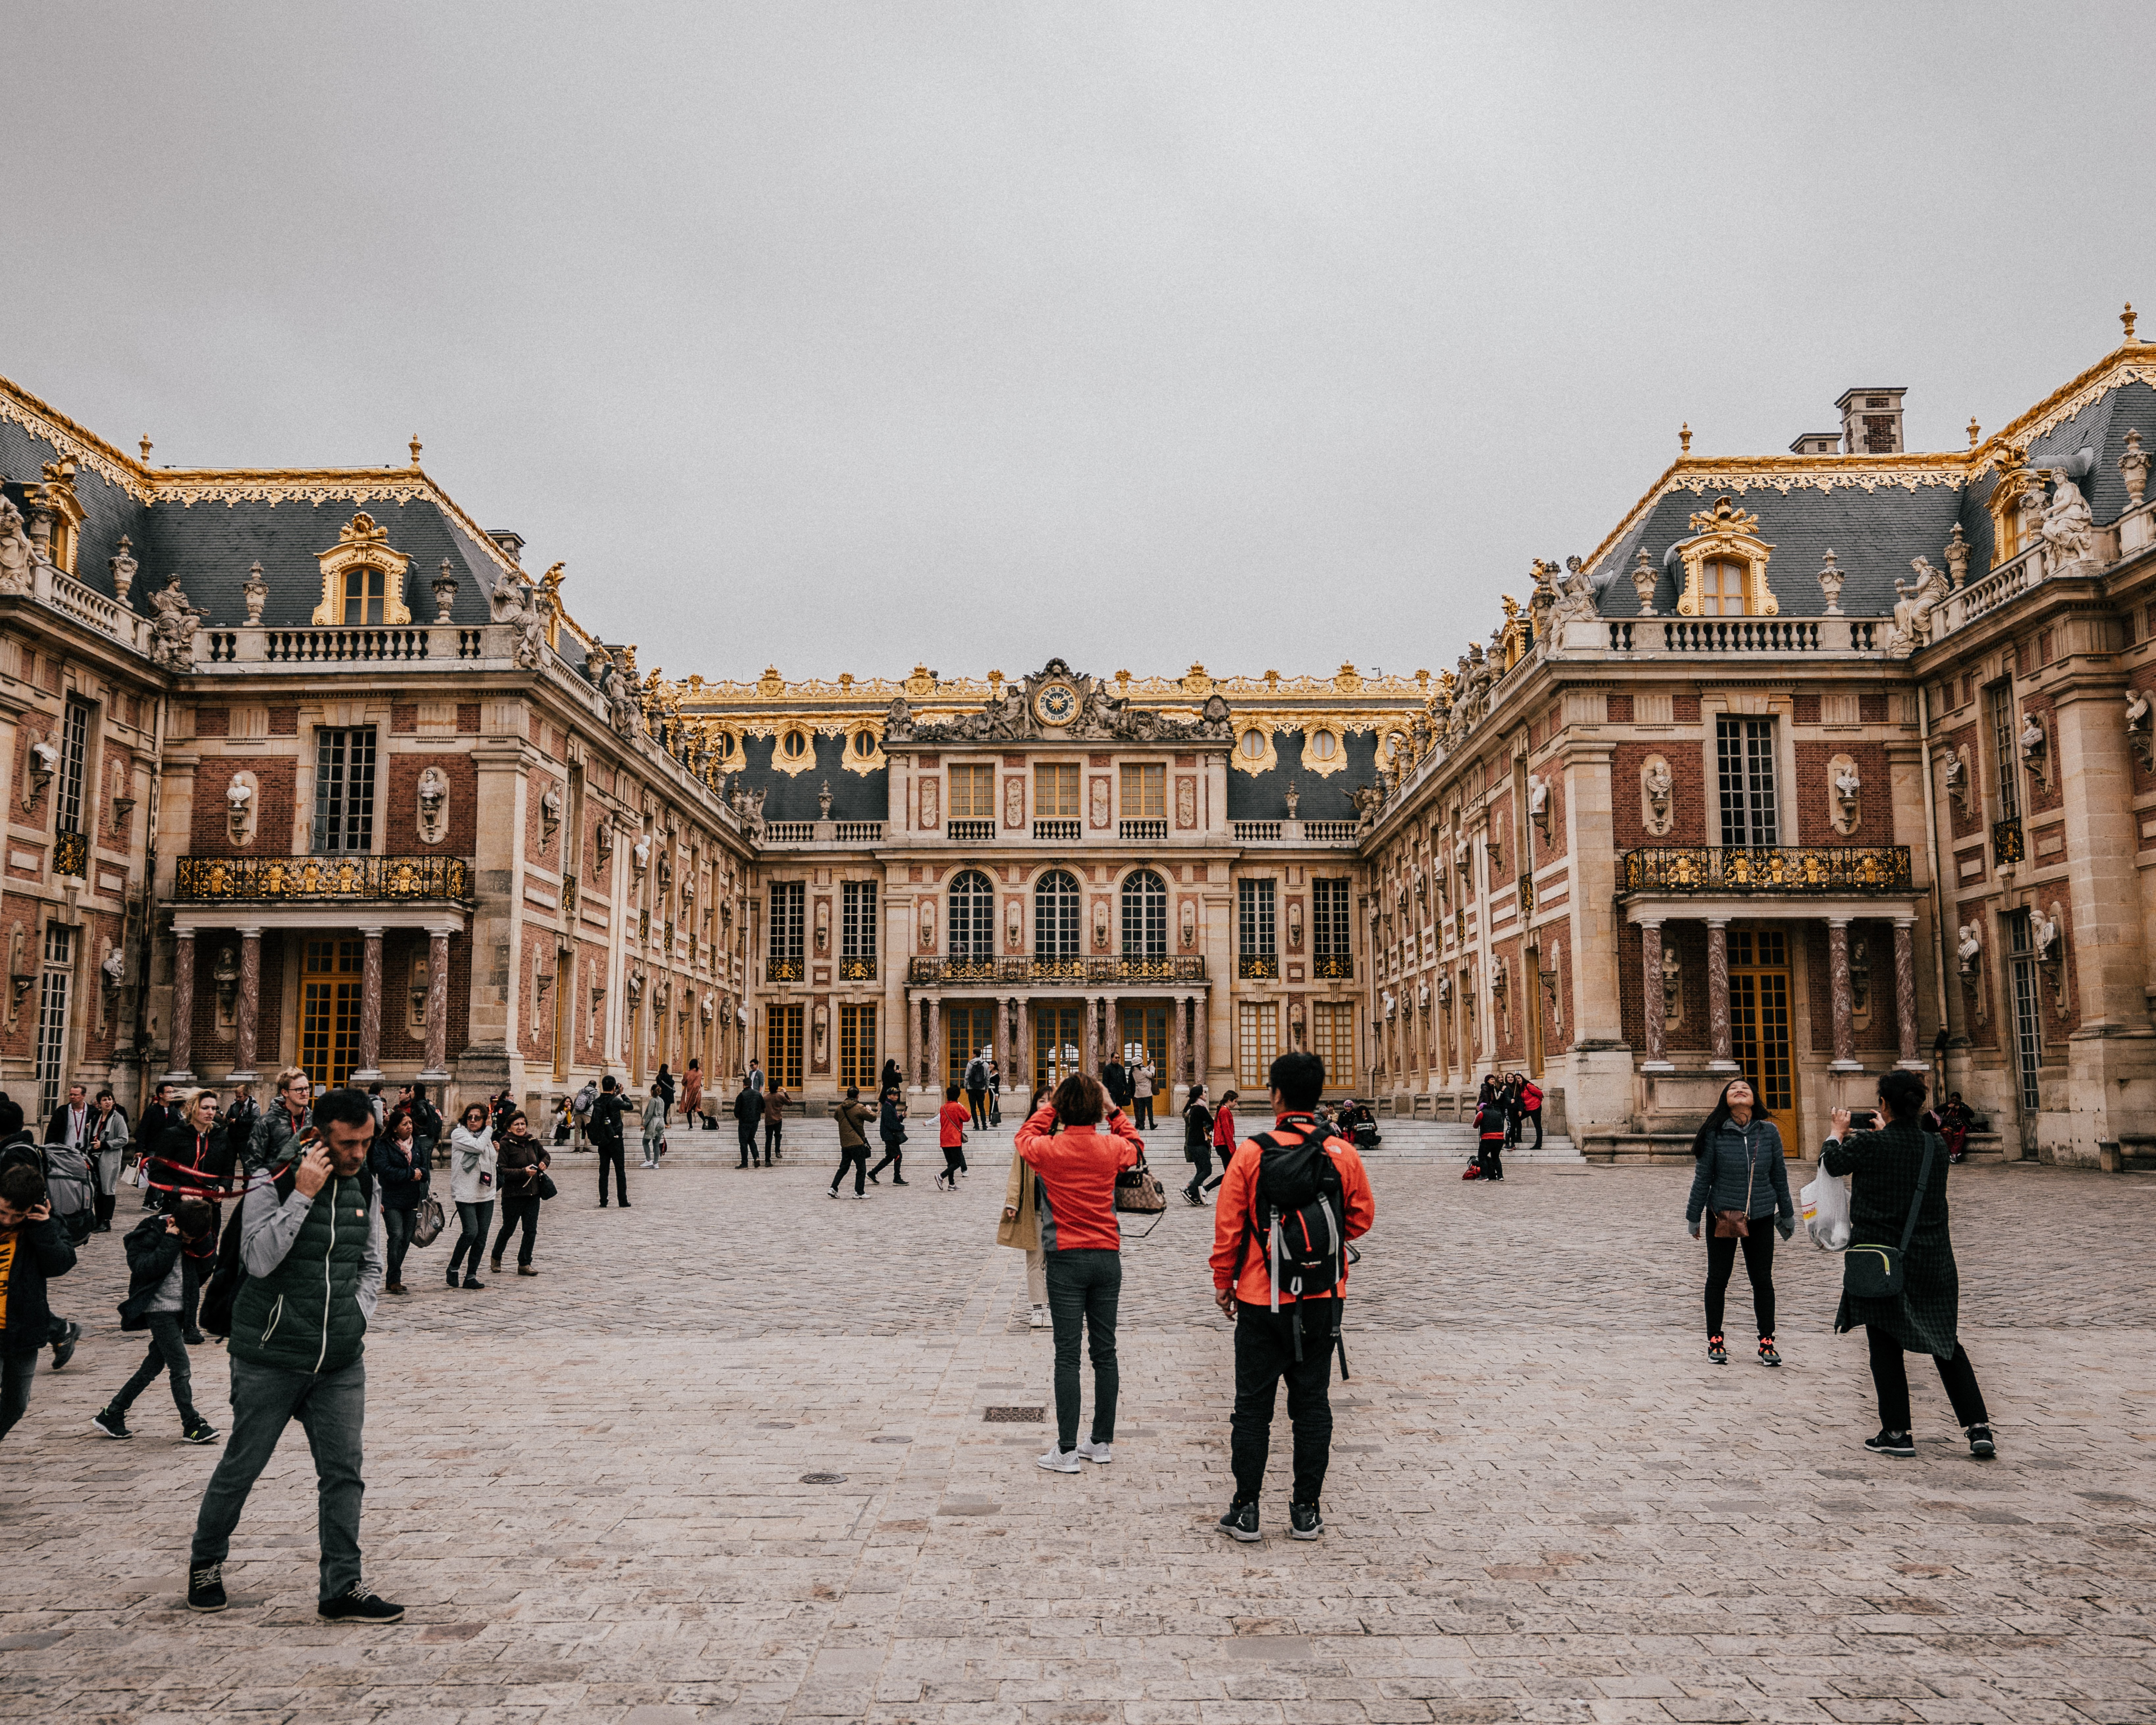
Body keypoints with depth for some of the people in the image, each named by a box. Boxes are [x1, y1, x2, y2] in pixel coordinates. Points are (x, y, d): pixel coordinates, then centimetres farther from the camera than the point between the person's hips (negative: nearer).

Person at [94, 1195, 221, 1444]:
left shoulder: (192, 1233, 4)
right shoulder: (149, 1234, -13)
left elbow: (207, 1265, 1)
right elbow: (143, 1268, -23)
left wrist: (204, 1238, -13)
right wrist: (171, 1243, -25)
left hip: (179, 1308, 7)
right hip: (158, 1309, -7)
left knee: (154, 1365, 13)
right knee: (181, 1369, -7)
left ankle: (111, 1415, 25)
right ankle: (192, 1425, 1)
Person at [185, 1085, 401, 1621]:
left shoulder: (366, 1187, 6)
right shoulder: (272, 1183, -11)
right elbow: (259, 1260, -23)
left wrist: (357, 1315, 3)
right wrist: (303, 1195, -25)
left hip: (342, 1361, 4)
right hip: (271, 1357, -4)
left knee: (343, 1472, 1)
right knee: (241, 1467, 10)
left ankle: (343, 1588, 8)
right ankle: (206, 1563, 34)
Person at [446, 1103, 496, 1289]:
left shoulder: (486, 1136, 16)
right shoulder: (459, 1134, -4)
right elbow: (478, 1147, -19)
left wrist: (496, 1148, 11)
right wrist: (489, 1129, -5)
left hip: (486, 1194, 6)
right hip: (465, 1192, -6)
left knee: (481, 1238, 2)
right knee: (471, 1232, -17)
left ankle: (471, 1276, 8)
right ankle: (453, 1268, 4)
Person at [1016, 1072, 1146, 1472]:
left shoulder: (1048, 1149, -10)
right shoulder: (1112, 1147, -3)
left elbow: (1025, 1137, 14)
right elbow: (1137, 1147, 22)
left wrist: (1051, 1107, 16)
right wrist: (1114, 1111, 20)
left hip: (1067, 1259, -3)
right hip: (1108, 1258, 3)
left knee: (1067, 1356, -1)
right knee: (1104, 1352, 10)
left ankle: (1067, 1451, 0)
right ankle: (1103, 1443, 19)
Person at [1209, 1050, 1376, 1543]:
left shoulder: (1251, 1153, -11)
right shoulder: (1342, 1153, -5)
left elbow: (1228, 1226, -7)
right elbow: (1362, 1217, 7)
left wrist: (1223, 1284, 5)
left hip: (1261, 1299, -2)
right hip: (1322, 1299, 2)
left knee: (1252, 1405, 8)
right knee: (1312, 1405, 11)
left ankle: (1246, 1511, 12)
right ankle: (1307, 1512, 15)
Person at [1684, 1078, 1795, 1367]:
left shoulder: (1769, 1132, -1)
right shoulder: (1714, 1134, -8)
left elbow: (1779, 1176, 8)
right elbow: (1703, 1177, -2)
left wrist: (1787, 1214, 14)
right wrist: (1694, 1216, 2)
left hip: (1760, 1217, 1)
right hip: (1722, 1216, -1)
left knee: (1763, 1280, 7)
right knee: (1717, 1279, 7)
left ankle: (1767, 1343, 20)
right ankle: (1715, 1342, 19)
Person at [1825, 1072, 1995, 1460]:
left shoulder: (1869, 1145, -14)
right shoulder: (1937, 1148, -2)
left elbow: (1832, 1163, 5)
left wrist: (1838, 1133, 25)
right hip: (1932, 1262, 4)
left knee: (1885, 1347, 7)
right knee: (1946, 1343, 14)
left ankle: (1897, 1433, 11)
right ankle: (1979, 1429, 9)